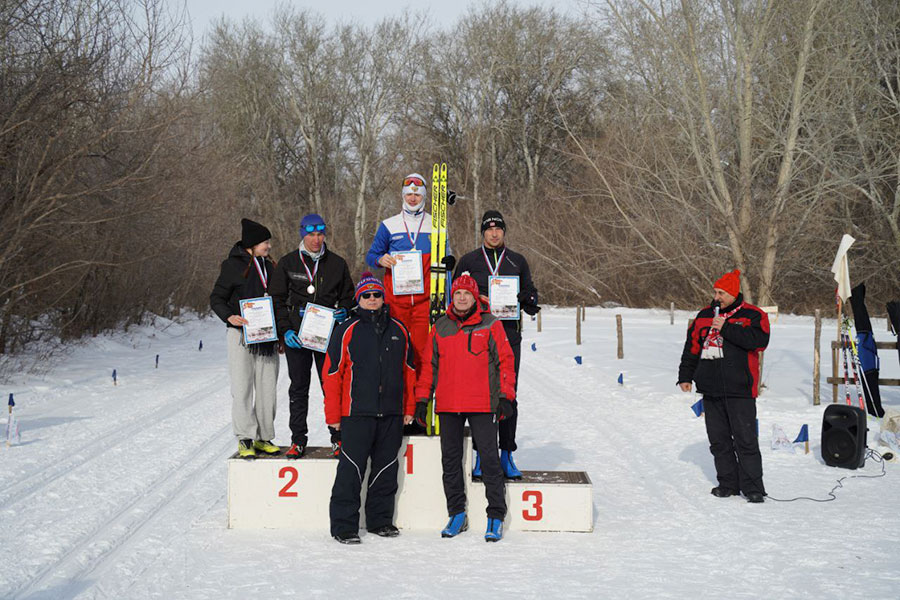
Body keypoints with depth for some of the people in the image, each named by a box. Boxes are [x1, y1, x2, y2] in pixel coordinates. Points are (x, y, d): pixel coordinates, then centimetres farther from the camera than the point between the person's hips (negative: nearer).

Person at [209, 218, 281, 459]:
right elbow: (216, 298, -3)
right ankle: (245, 440, -1)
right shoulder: (233, 265, -4)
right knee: (242, 389, -6)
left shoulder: (268, 267, 15)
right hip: (241, 335, -6)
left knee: (267, 389, 6)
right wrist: (229, 316, -21)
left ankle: (264, 438, 15)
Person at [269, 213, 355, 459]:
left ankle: (338, 438, 8)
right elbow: (277, 300, 5)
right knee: (298, 389, 4)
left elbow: (348, 296, 17)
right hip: (296, 335, 0)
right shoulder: (288, 263, 5)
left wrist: (343, 312, -5)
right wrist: (285, 330, -6)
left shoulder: (337, 264, 8)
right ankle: (298, 440, 11)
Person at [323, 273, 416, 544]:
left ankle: (381, 520, 23)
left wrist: (409, 408, 12)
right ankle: (343, 525, 3)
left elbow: (408, 370, 16)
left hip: (391, 414, 4)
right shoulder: (347, 331, -1)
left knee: (386, 468, 11)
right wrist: (333, 415, -6)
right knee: (351, 470, -5)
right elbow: (332, 373, -2)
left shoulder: (399, 330, 11)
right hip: (356, 412, -4)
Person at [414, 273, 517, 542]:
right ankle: (457, 514, 19)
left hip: (482, 404, -4)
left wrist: (506, 396, -5)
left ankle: (496, 516, 3)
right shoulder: (441, 327, 11)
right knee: (450, 459, 8)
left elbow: (505, 360, 2)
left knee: (489, 458, -4)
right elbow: (429, 364, 14)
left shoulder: (490, 325, 2)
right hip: (448, 405, 4)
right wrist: (422, 399, 10)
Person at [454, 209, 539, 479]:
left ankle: (506, 454, 8)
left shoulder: (517, 261, 14)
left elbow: (530, 293, 18)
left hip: (509, 335, 1)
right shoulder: (468, 261, 10)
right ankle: (481, 456, 5)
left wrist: (526, 300, -5)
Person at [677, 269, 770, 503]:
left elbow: (759, 340, -19)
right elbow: (692, 348, 20)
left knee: (745, 440, -6)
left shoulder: (752, 315, -1)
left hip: (739, 390, -5)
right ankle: (728, 483, 18)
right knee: (718, 440, 9)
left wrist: (726, 328, -18)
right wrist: (685, 376, 16)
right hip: (711, 389, 6)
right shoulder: (704, 316, 14)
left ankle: (753, 487, -1)